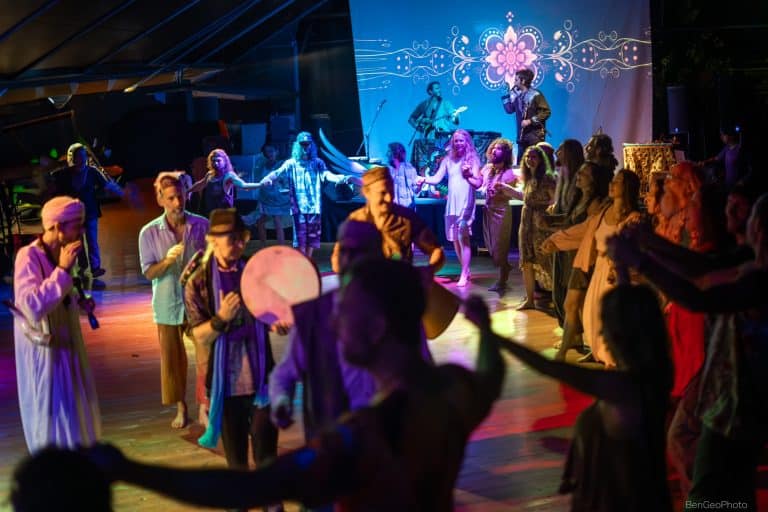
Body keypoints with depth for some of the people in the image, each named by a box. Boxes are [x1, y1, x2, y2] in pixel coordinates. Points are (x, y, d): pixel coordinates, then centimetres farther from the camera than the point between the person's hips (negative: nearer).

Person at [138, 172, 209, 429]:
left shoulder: (202, 225, -4)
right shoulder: (149, 232, -6)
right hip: (168, 305, 0)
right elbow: (149, 273, -7)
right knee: (172, 358, 9)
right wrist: (167, 259, -24)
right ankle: (181, 407, 24)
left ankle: (205, 406, 13)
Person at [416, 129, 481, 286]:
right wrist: (424, 179, -12)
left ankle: (464, 275, -12)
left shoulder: (472, 159, 1)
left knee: (463, 237, -14)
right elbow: (437, 178, 7)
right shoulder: (448, 159, 12)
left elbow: (478, 183, -7)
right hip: (451, 203, 5)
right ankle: (466, 271, 25)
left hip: (466, 203, -5)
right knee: (455, 239, 9)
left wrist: (469, 174, -26)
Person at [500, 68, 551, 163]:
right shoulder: (518, 95, 12)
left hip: (535, 134, -7)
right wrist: (507, 95, 9)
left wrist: (530, 121, -17)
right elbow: (509, 110, 15)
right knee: (520, 163, 6)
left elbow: (546, 112, -12)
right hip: (522, 135, 7)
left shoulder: (535, 95, -8)